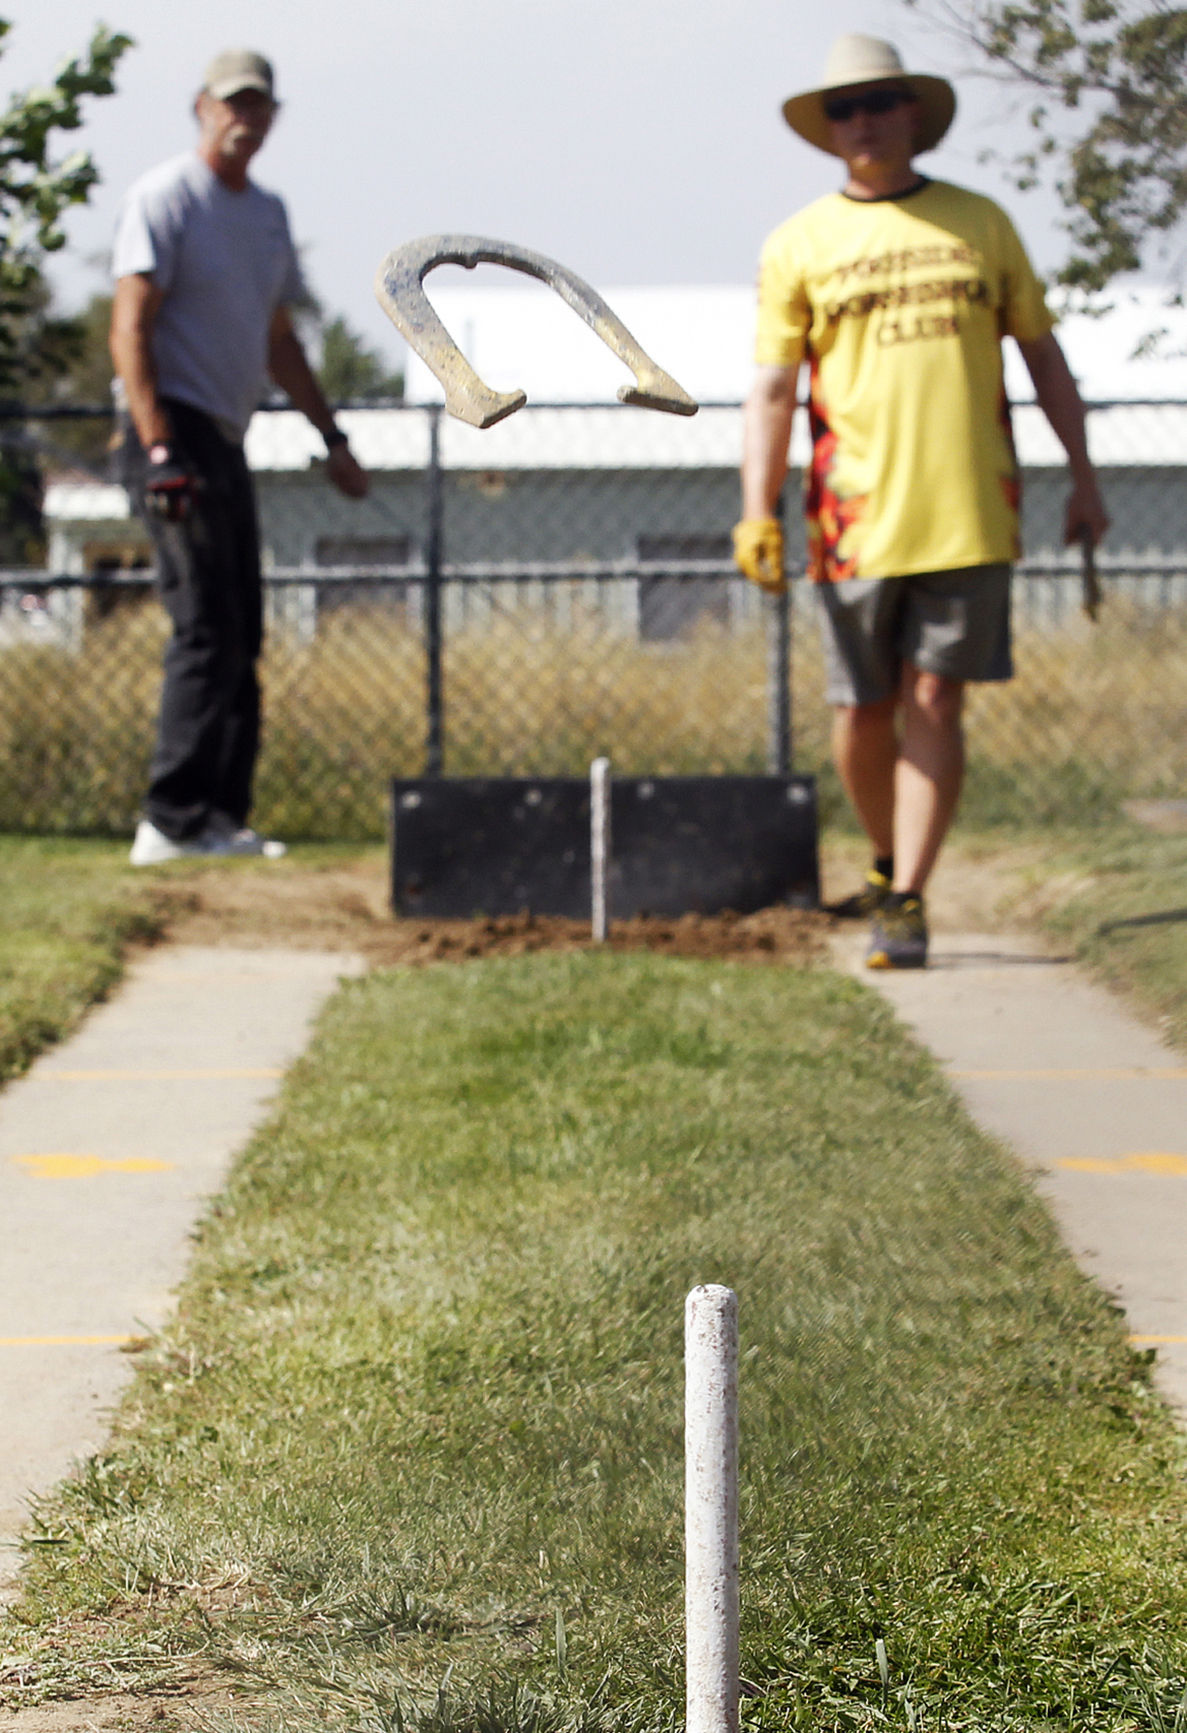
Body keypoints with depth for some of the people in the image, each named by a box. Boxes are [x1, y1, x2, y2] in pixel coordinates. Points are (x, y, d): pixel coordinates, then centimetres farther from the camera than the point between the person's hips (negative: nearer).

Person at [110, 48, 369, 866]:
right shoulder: (164, 198, -8)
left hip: (229, 440, 9)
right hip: (176, 427, -9)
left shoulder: (269, 213, 18)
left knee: (241, 636, 8)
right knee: (207, 629, -15)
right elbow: (130, 329, -16)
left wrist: (332, 438, 23)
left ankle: (224, 816, 13)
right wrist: (157, 448, -27)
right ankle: (173, 821, -16)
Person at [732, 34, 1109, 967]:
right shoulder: (799, 245, 5)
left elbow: (1043, 353, 15)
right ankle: (891, 864, 28)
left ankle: (906, 900, -1)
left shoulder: (980, 223, 9)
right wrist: (757, 516, -7)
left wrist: (1083, 477, 10)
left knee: (934, 703, -4)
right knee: (863, 713, 5)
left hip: (970, 514, 0)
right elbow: (772, 388, 2)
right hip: (858, 520, 0)